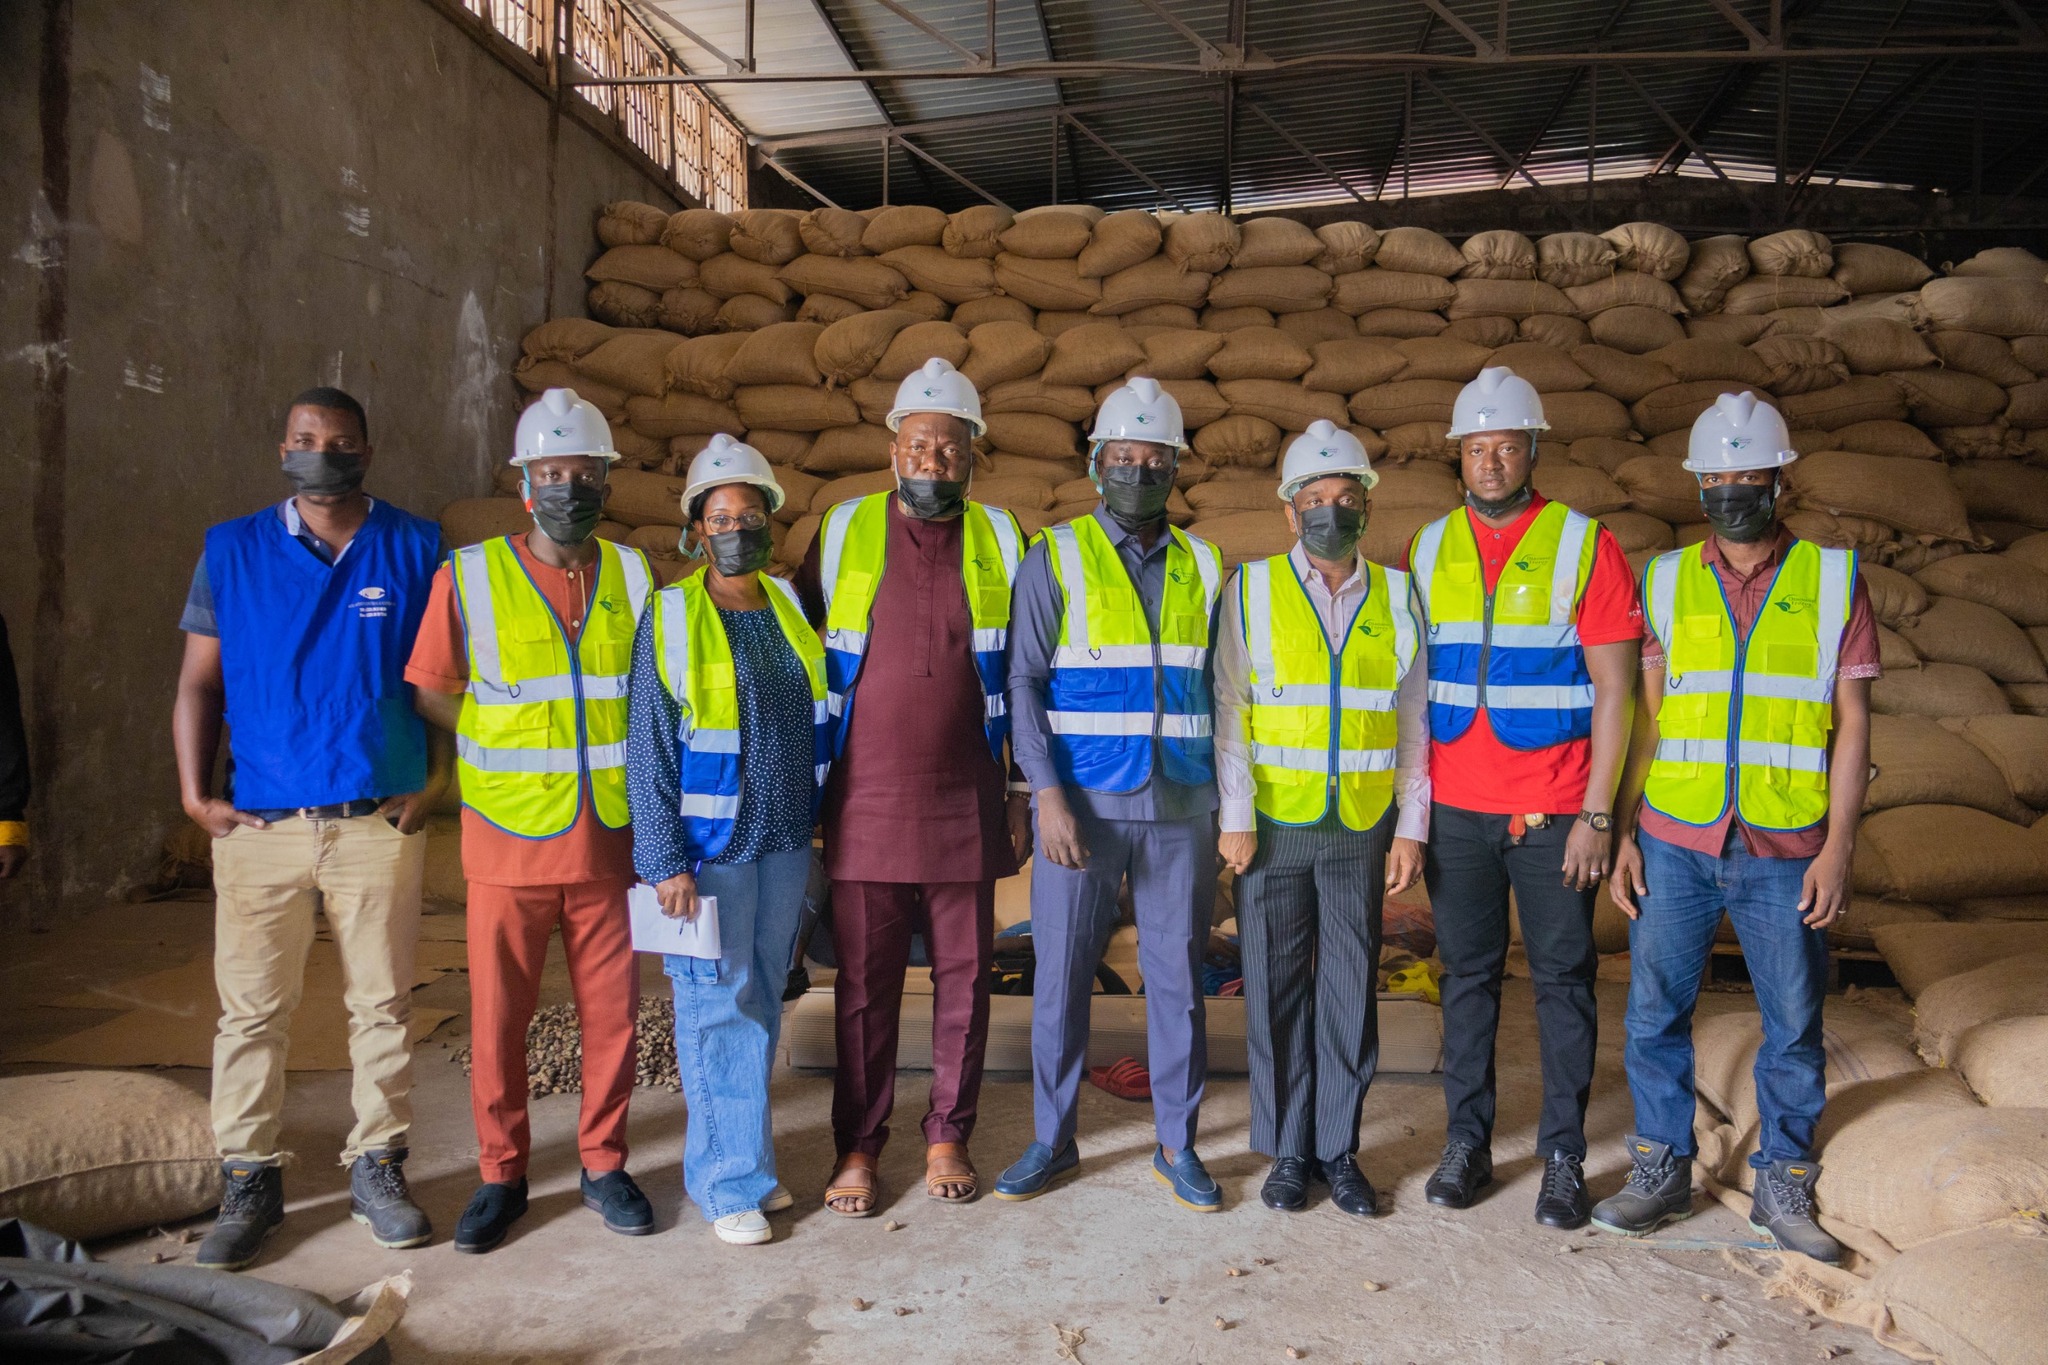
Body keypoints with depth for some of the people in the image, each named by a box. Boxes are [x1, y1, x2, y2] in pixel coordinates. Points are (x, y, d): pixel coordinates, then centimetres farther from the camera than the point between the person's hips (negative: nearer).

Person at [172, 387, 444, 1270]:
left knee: (383, 1004, 7)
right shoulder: (232, 551, 6)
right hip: (259, 825, 1)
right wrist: (196, 794, -3)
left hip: (380, 824, 0)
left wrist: (434, 782, -2)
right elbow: (198, 682, 6)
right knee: (251, 1011, 6)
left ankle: (377, 1169, 20)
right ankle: (249, 1181, 19)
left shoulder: (415, 549, 4)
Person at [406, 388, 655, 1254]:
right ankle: (501, 1176, 24)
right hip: (509, 842, -1)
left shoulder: (634, 577, 6)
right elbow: (429, 692, 5)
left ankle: (603, 1165, 25)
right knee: (497, 1019, 6)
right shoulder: (470, 577, -1)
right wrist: (512, 745, -1)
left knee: (612, 1013, 8)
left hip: (610, 841, 2)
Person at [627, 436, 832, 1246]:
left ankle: (742, 1155, 26)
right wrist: (665, 861, -13)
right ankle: (731, 1183, 12)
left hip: (786, 842, 5)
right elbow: (650, 749, -9)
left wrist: (816, 822, 12)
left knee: (763, 1002, 12)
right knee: (718, 1009, 1)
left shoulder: (791, 608, 7)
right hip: (710, 845, -5)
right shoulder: (670, 617, -6)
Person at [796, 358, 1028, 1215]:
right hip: (864, 805, 0)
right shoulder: (843, 534, 4)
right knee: (864, 984, 5)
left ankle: (948, 1137, 23)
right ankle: (858, 1148, 19)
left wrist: (1022, 793, 6)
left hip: (965, 807, 1)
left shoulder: (1000, 541, 6)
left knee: (963, 976, 8)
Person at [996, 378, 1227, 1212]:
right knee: (1061, 976, 4)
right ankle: (1052, 1141, 21)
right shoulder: (1055, 559, 1)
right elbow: (1024, 684, -4)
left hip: (1180, 807, 2)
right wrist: (1049, 794, -14)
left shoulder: (1204, 568, 10)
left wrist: (1228, 805, 7)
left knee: (1177, 976, 7)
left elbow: (1217, 691, 12)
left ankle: (1178, 1145, 21)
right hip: (1083, 804, -2)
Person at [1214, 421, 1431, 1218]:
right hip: (1273, 825, -1)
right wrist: (1235, 818, -8)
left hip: (1362, 830, 2)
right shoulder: (1252, 590, 3)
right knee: (1277, 989, 4)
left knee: (1351, 989, 6)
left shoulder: (1397, 597, 8)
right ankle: (1288, 1152, 18)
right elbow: (1229, 710, -2)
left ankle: (1338, 1150, 20)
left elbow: (1415, 722, 9)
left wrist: (1411, 827, 4)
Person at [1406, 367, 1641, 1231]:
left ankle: (1564, 1158, 18)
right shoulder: (1428, 549, 8)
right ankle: (1467, 1143, 21)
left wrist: (1596, 814, -10)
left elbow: (1613, 689, -5)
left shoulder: (1584, 545, -2)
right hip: (1455, 811, 3)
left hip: (1554, 814, -2)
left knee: (1562, 979, 5)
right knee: (1467, 974, 9)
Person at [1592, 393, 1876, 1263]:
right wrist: (1624, 833, 2)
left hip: (1785, 853, -1)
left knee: (1794, 1026, 6)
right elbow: (1645, 717, 8)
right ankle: (1662, 1175, 21)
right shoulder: (1664, 583, 7)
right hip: (1674, 843, 1)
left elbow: (1851, 722, 2)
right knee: (1655, 1013, 5)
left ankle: (1782, 1188, 23)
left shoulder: (1833, 579, 4)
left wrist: (1838, 847, -6)